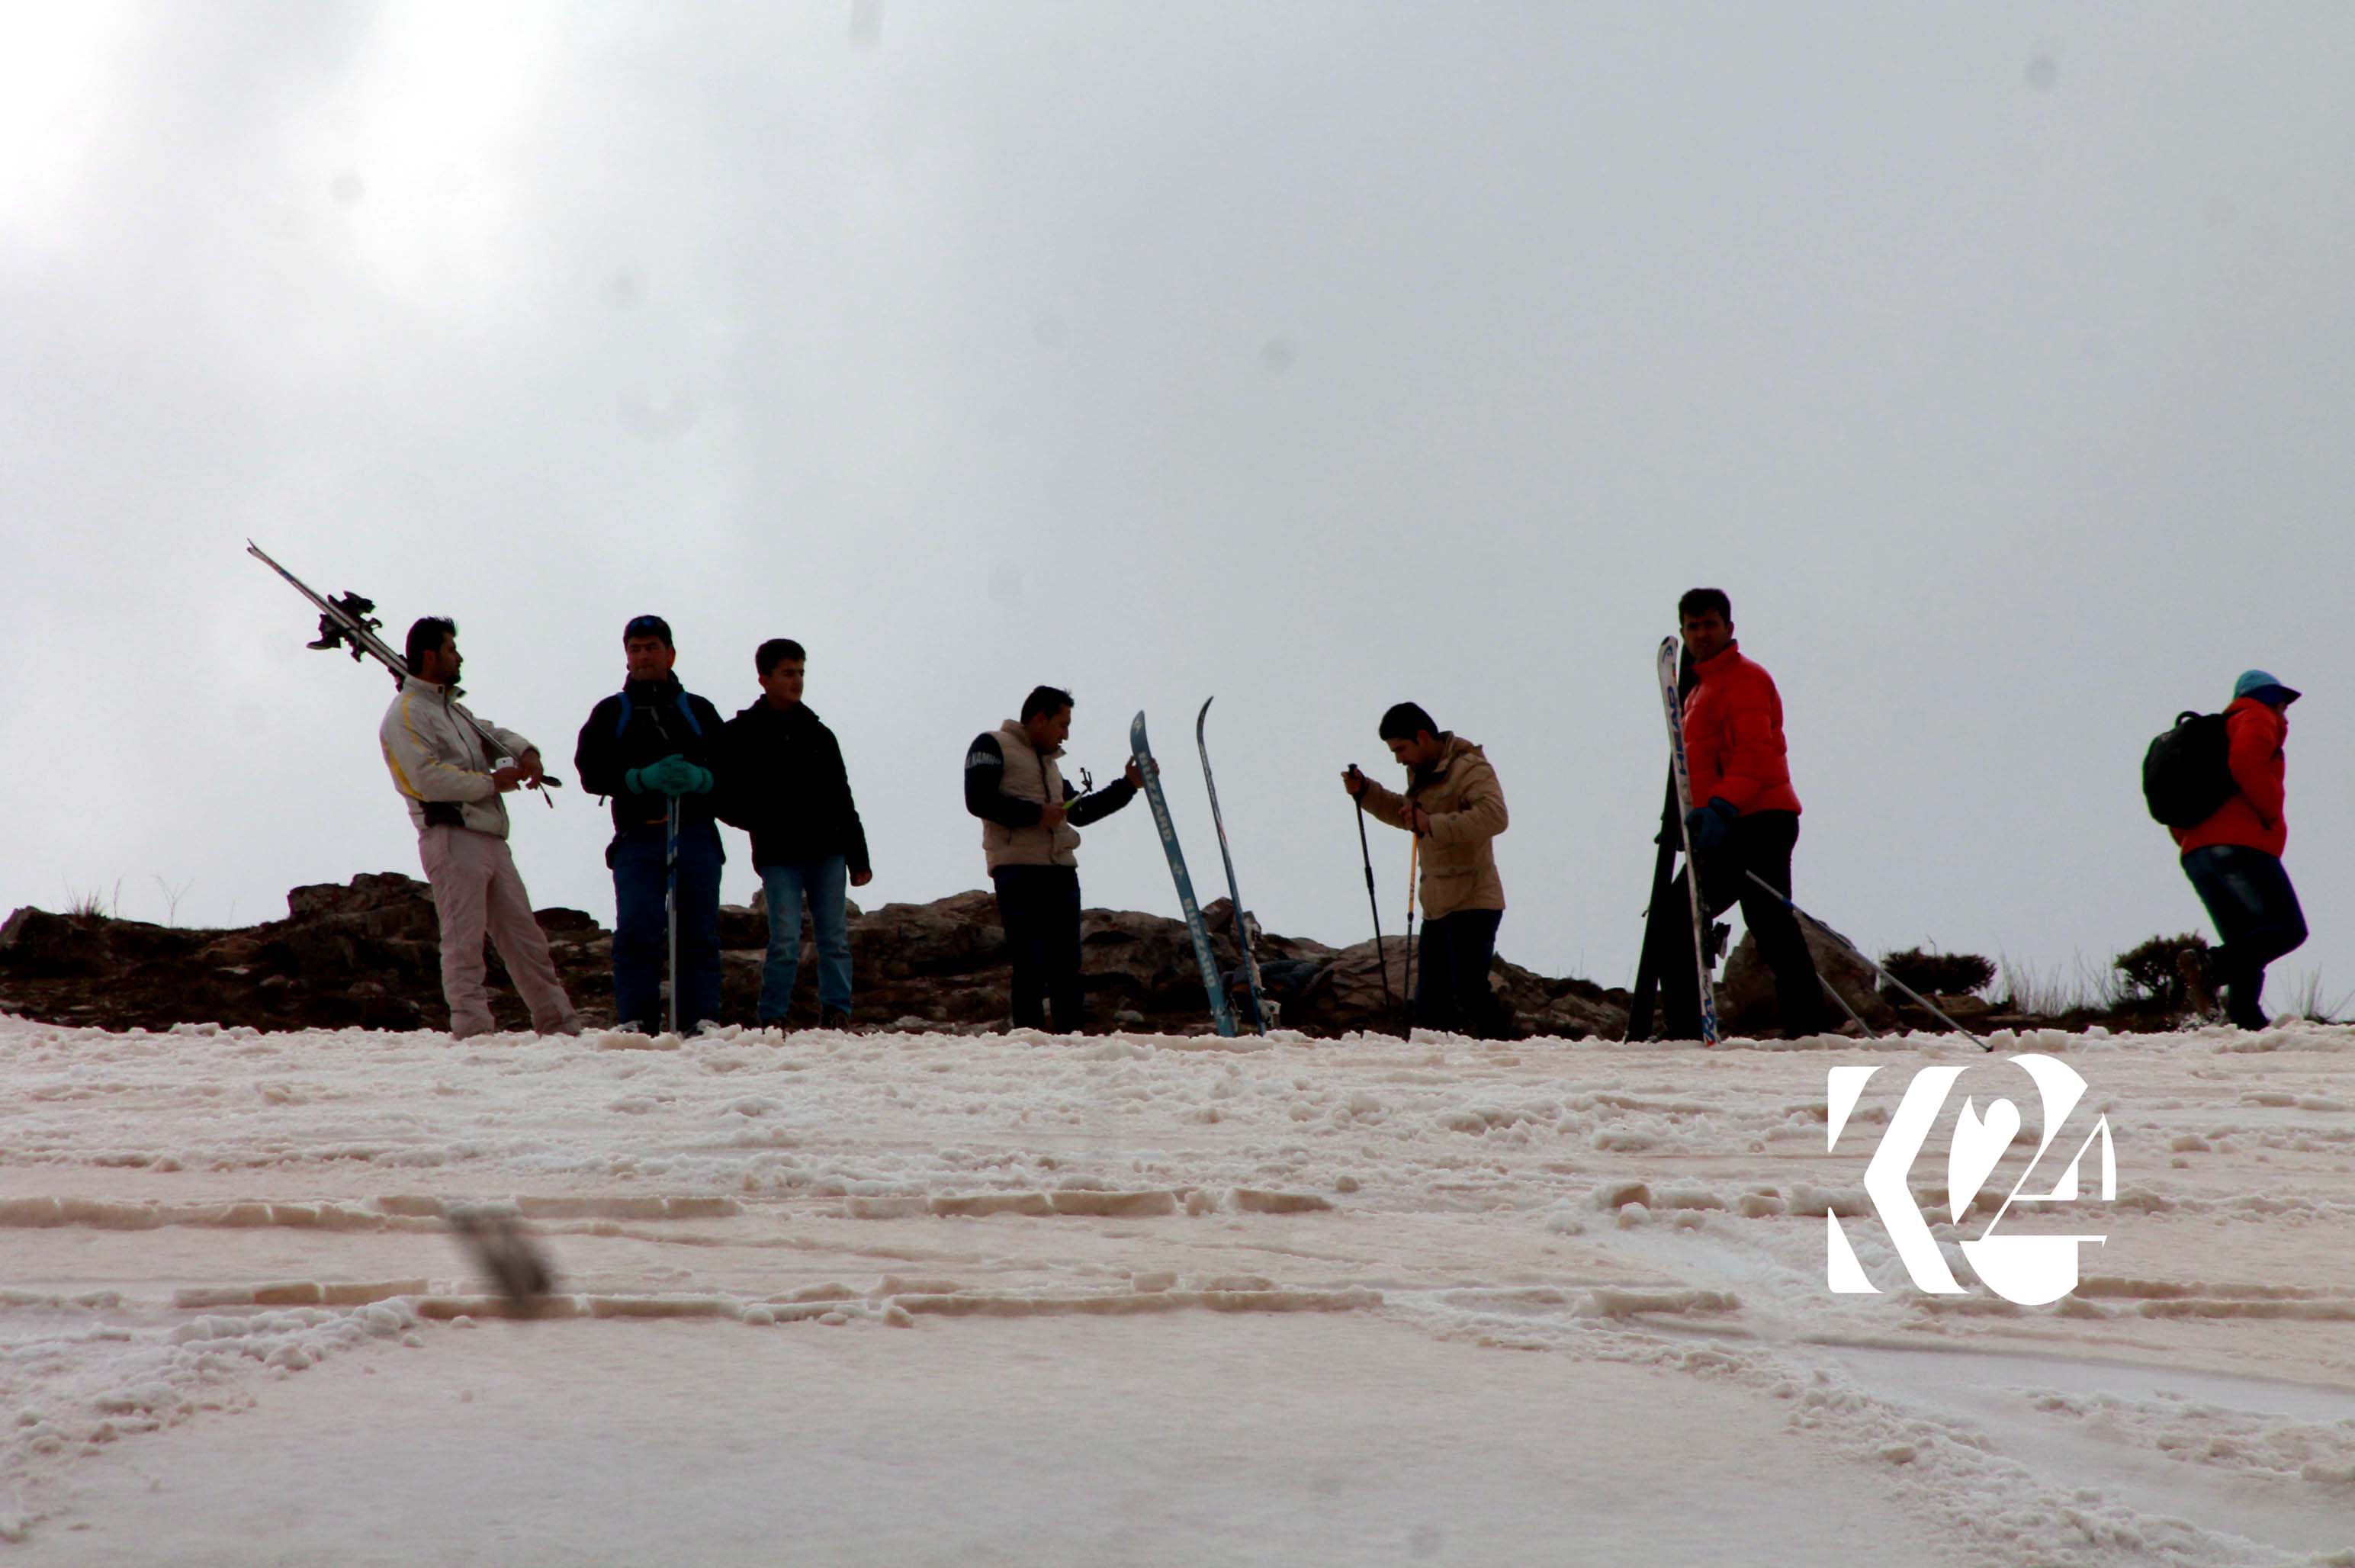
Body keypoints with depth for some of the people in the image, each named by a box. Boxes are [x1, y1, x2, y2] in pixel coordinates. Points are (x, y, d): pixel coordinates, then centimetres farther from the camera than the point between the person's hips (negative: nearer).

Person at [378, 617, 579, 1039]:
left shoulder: (453, 709, 24)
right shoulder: (406, 714, -6)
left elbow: (492, 735, 23)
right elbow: (430, 778, -17)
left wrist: (525, 752, -1)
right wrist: (492, 783, -8)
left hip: (490, 839, 9)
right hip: (451, 839, -9)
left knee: (525, 935, 9)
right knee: (464, 941, -10)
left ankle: (561, 1024, 12)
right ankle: (472, 1030, -11)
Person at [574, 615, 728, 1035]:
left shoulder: (699, 711, 18)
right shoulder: (610, 713, 17)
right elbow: (591, 772, 3)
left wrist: (701, 778, -15)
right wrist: (643, 778, -14)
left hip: (695, 835, 1)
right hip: (638, 838, -1)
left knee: (700, 934, -2)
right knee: (637, 931, -13)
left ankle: (701, 1022, 1)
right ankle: (636, 1023, -10)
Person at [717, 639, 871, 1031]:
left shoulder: (818, 734, 15)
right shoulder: (740, 735, 3)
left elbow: (843, 801, 17)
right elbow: (725, 800, 1)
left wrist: (858, 858, 13)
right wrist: (764, 824, -12)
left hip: (827, 854, 4)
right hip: (779, 858, -4)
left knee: (835, 939, 2)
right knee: (786, 943, -10)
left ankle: (837, 1016, 7)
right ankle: (773, 1020, -1)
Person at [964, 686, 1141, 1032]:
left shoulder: (1048, 763, 28)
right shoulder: (992, 746, 2)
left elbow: (1079, 811, 31)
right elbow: (979, 800, -11)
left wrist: (1128, 785, 27)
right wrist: (1036, 813, -13)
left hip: (1061, 870, 8)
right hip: (1018, 870, -8)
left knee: (1067, 964, 3)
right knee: (1030, 964, -12)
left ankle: (1072, 1034, 4)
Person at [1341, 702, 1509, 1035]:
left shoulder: (1470, 769, -14)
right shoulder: (1423, 773, 16)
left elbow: (1495, 816, -29)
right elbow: (1407, 814, 34)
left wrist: (1434, 826, -33)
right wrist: (1365, 792, 19)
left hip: (1472, 904, -10)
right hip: (1437, 907, 10)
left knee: (1469, 993, -15)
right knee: (1429, 1005, 10)